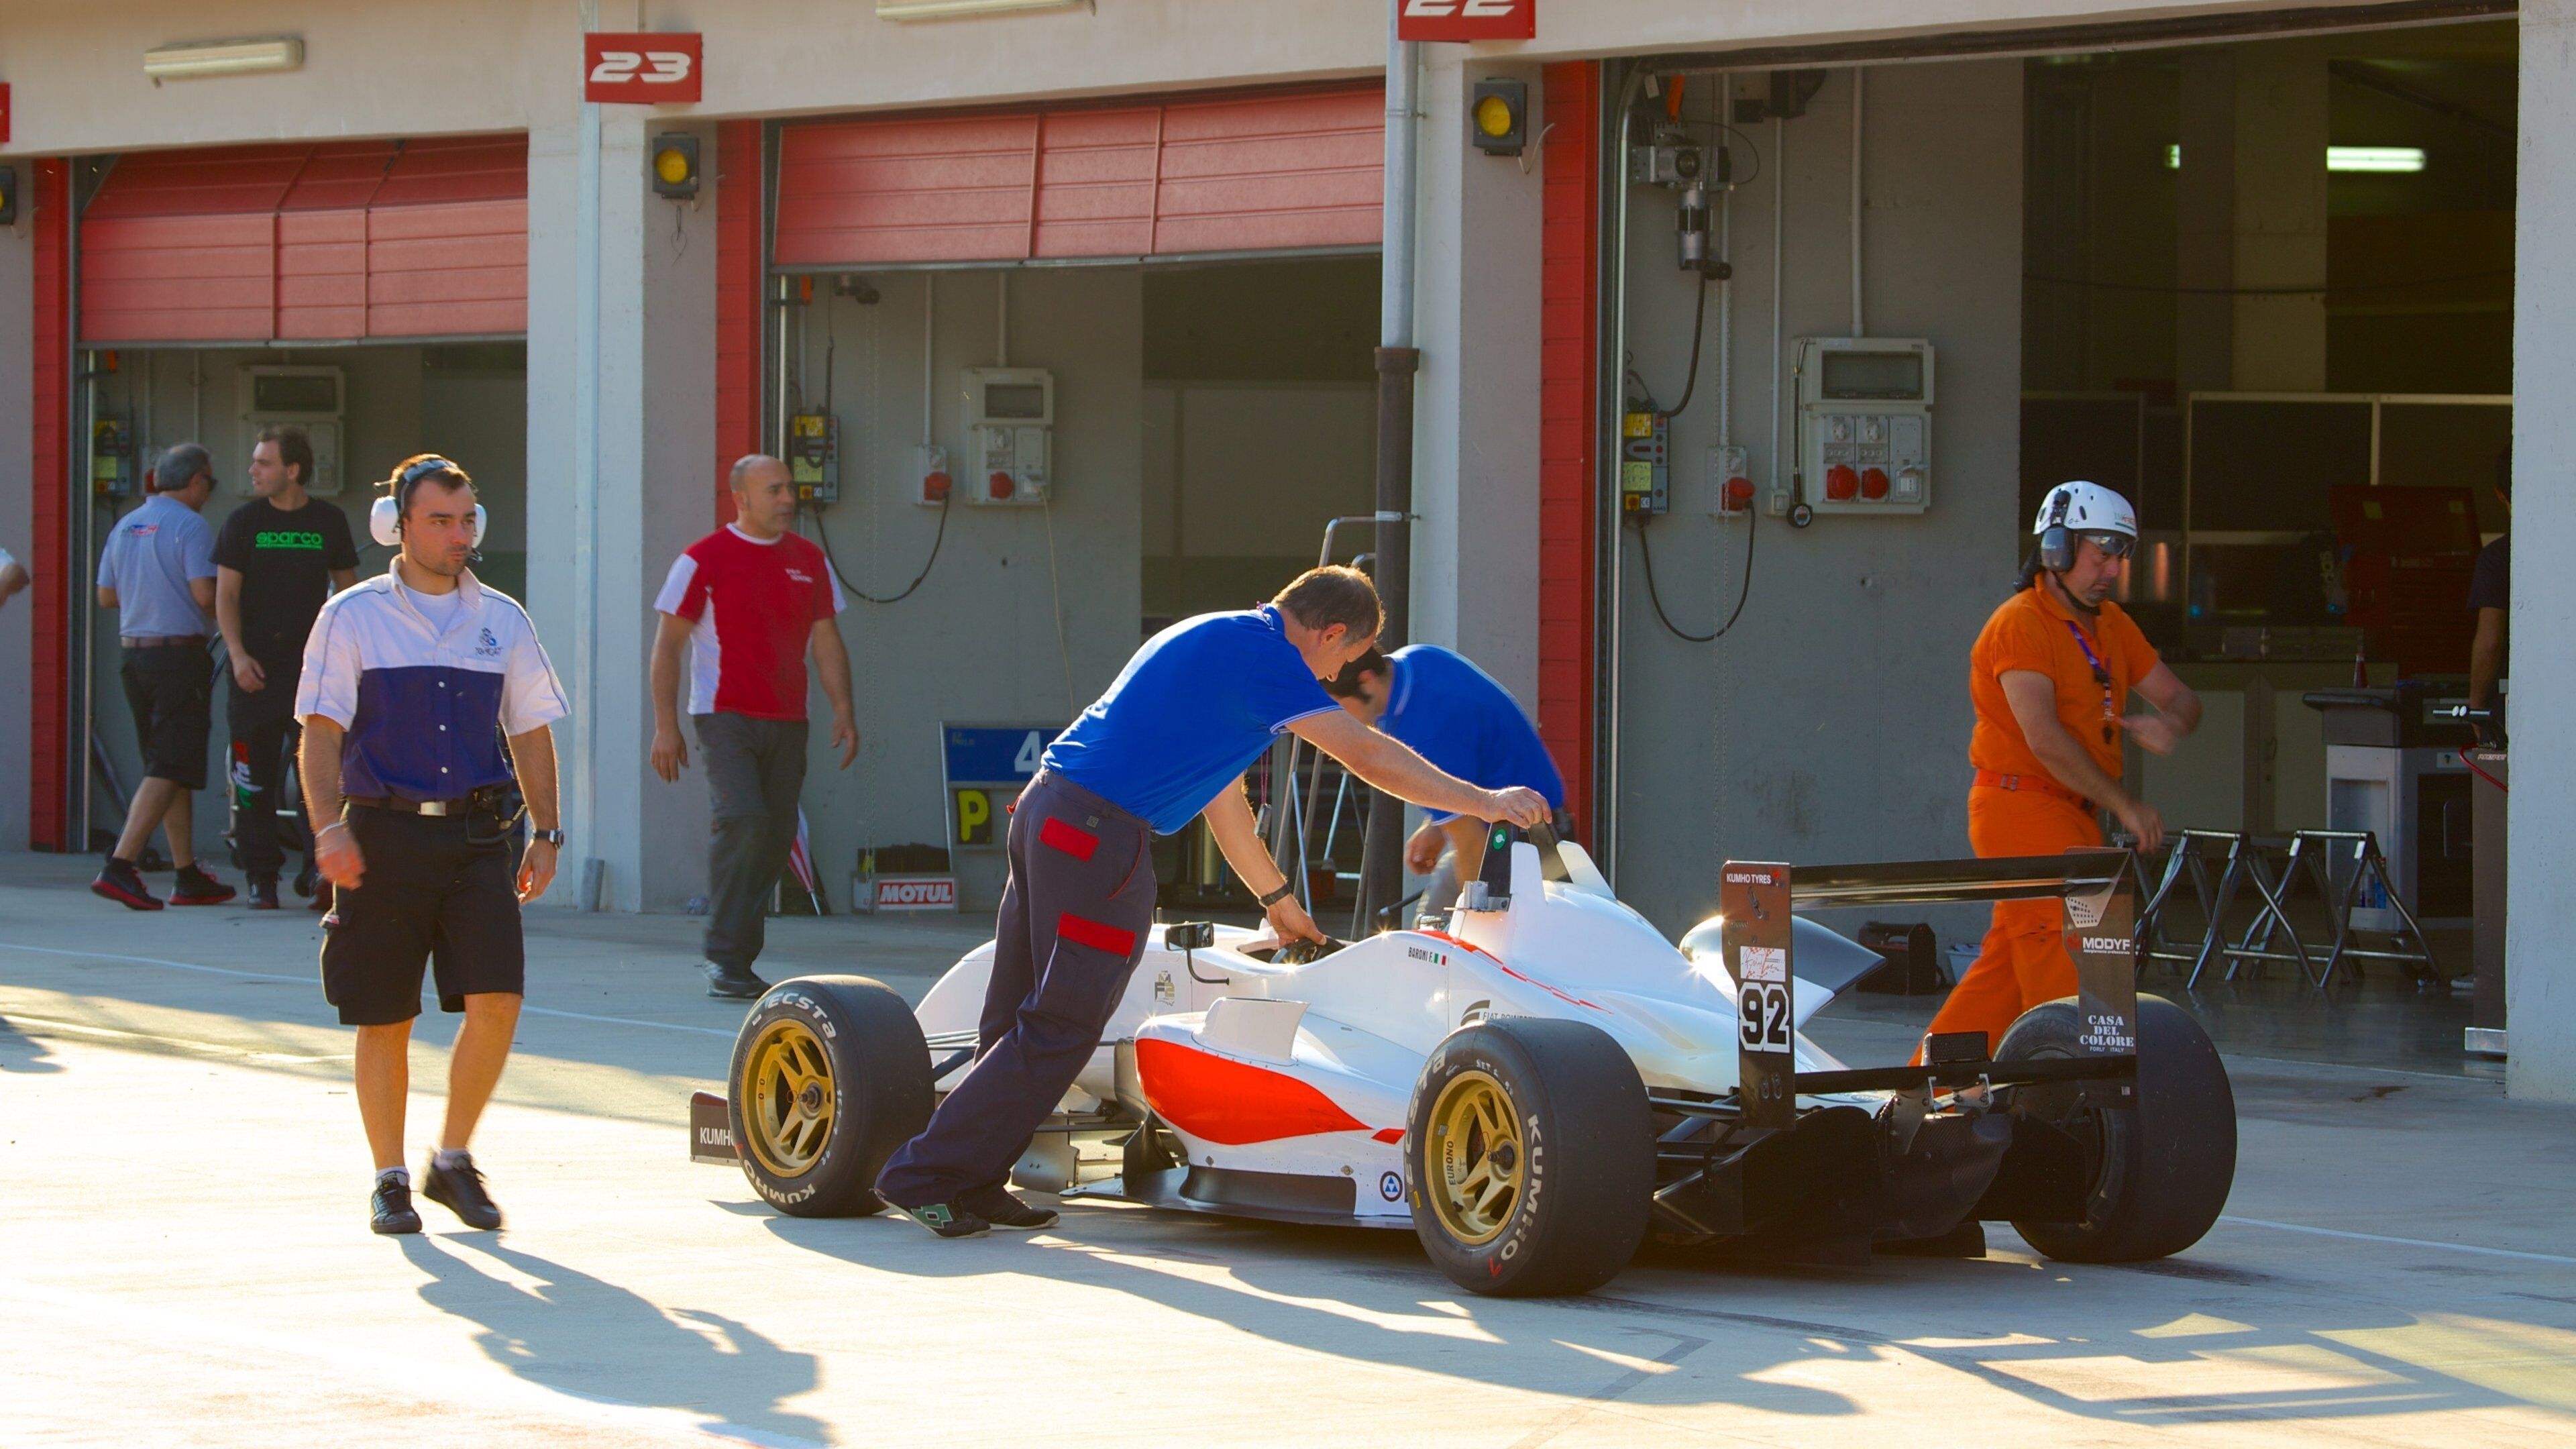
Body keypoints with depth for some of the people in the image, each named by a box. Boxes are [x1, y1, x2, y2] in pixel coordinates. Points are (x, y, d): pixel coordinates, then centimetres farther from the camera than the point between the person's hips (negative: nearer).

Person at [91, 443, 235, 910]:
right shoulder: (189, 525, -11)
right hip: (179, 654, -8)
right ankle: (120, 866, -18)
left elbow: (106, 596, 15)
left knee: (172, 767, 14)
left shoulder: (126, 526, 12)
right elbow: (204, 593, -18)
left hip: (134, 656, 8)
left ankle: (188, 875, 16)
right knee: (170, 770, -7)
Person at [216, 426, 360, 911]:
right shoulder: (244, 522, 4)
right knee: (254, 780, 2)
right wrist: (238, 655, -11)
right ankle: (262, 878, 11)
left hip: (313, 669, 0)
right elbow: (226, 595, 1)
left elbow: (346, 588, 15)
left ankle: (323, 871, -14)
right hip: (256, 671, 0)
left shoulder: (329, 522, 6)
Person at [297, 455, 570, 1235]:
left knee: (495, 1001, -10)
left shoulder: (502, 621, 11)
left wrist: (545, 834, 12)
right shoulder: (352, 618, 1)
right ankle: (389, 1180, 17)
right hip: (384, 834, -2)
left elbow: (531, 732, 17)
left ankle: (453, 1159, 8)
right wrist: (329, 826, -18)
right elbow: (321, 733, -4)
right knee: (384, 1019, 3)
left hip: (477, 834, 2)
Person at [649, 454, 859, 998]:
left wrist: (843, 708, 4)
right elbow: (668, 643, -1)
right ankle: (724, 957, -15)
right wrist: (666, 725, -7)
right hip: (726, 717, -5)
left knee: (775, 836, 3)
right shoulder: (705, 559, -3)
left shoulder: (809, 561, 12)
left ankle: (737, 959, 12)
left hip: (787, 723, 5)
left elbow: (826, 641, 16)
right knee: (744, 820, -20)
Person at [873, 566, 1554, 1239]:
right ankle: (928, 1175, -5)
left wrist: (1276, 898, 37)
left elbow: (1216, 790, 31)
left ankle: (971, 1182, 16)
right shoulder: (1265, 652, -6)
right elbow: (1370, 757, -10)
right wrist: (1484, 802, -3)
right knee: (1059, 1027, -5)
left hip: (1047, 806, 10)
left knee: (1020, 1017, 13)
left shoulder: (1217, 638, 24)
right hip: (1101, 832, -10)